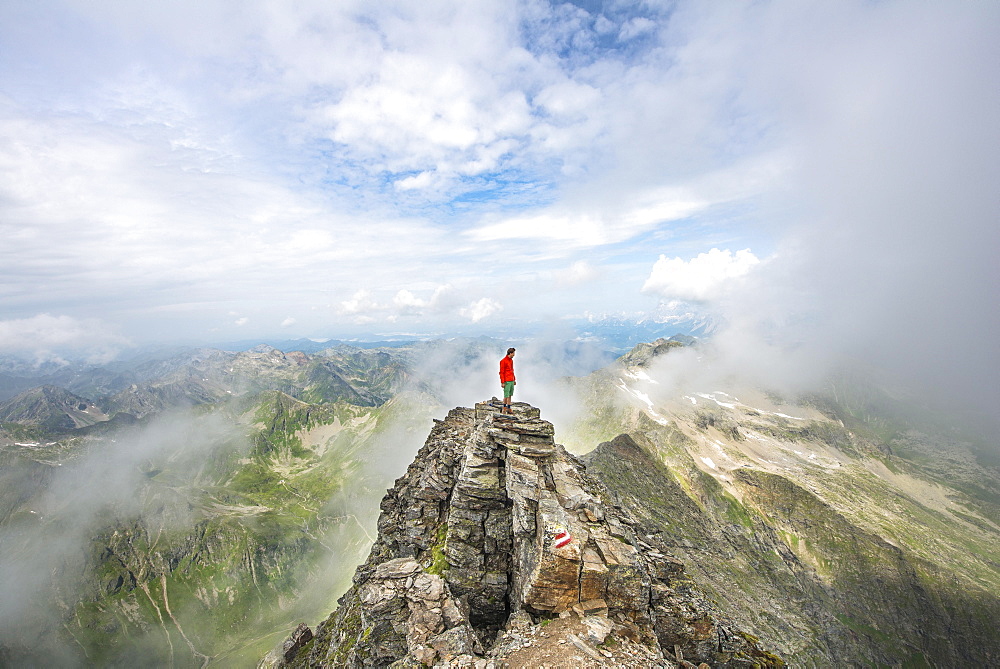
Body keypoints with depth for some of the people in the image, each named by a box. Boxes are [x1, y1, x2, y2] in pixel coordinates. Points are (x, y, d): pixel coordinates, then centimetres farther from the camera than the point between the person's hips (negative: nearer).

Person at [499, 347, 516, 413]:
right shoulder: (503, 361, -12)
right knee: (506, 395, -4)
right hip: (507, 381, -8)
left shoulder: (511, 360, 13)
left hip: (512, 381, 8)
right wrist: (502, 382, -15)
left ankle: (508, 408, 17)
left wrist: (514, 380, 20)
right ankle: (504, 408, 10)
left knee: (510, 395, 10)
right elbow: (501, 372, -13)